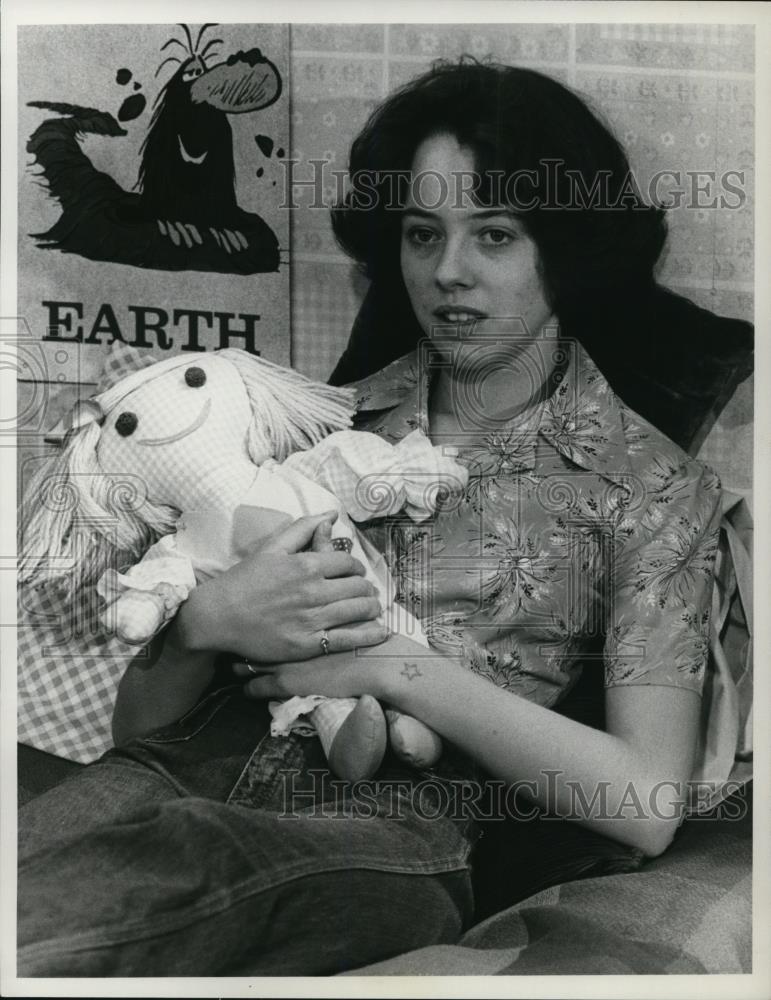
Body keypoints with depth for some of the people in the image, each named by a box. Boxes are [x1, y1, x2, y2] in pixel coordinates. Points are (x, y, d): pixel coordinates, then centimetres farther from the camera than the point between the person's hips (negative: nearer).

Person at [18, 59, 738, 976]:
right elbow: (139, 724, 14)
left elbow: (646, 805, -5)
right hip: (193, 771, 3)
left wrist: (401, 668, -9)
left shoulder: (653, 487, 7)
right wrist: (207, 621, -9)